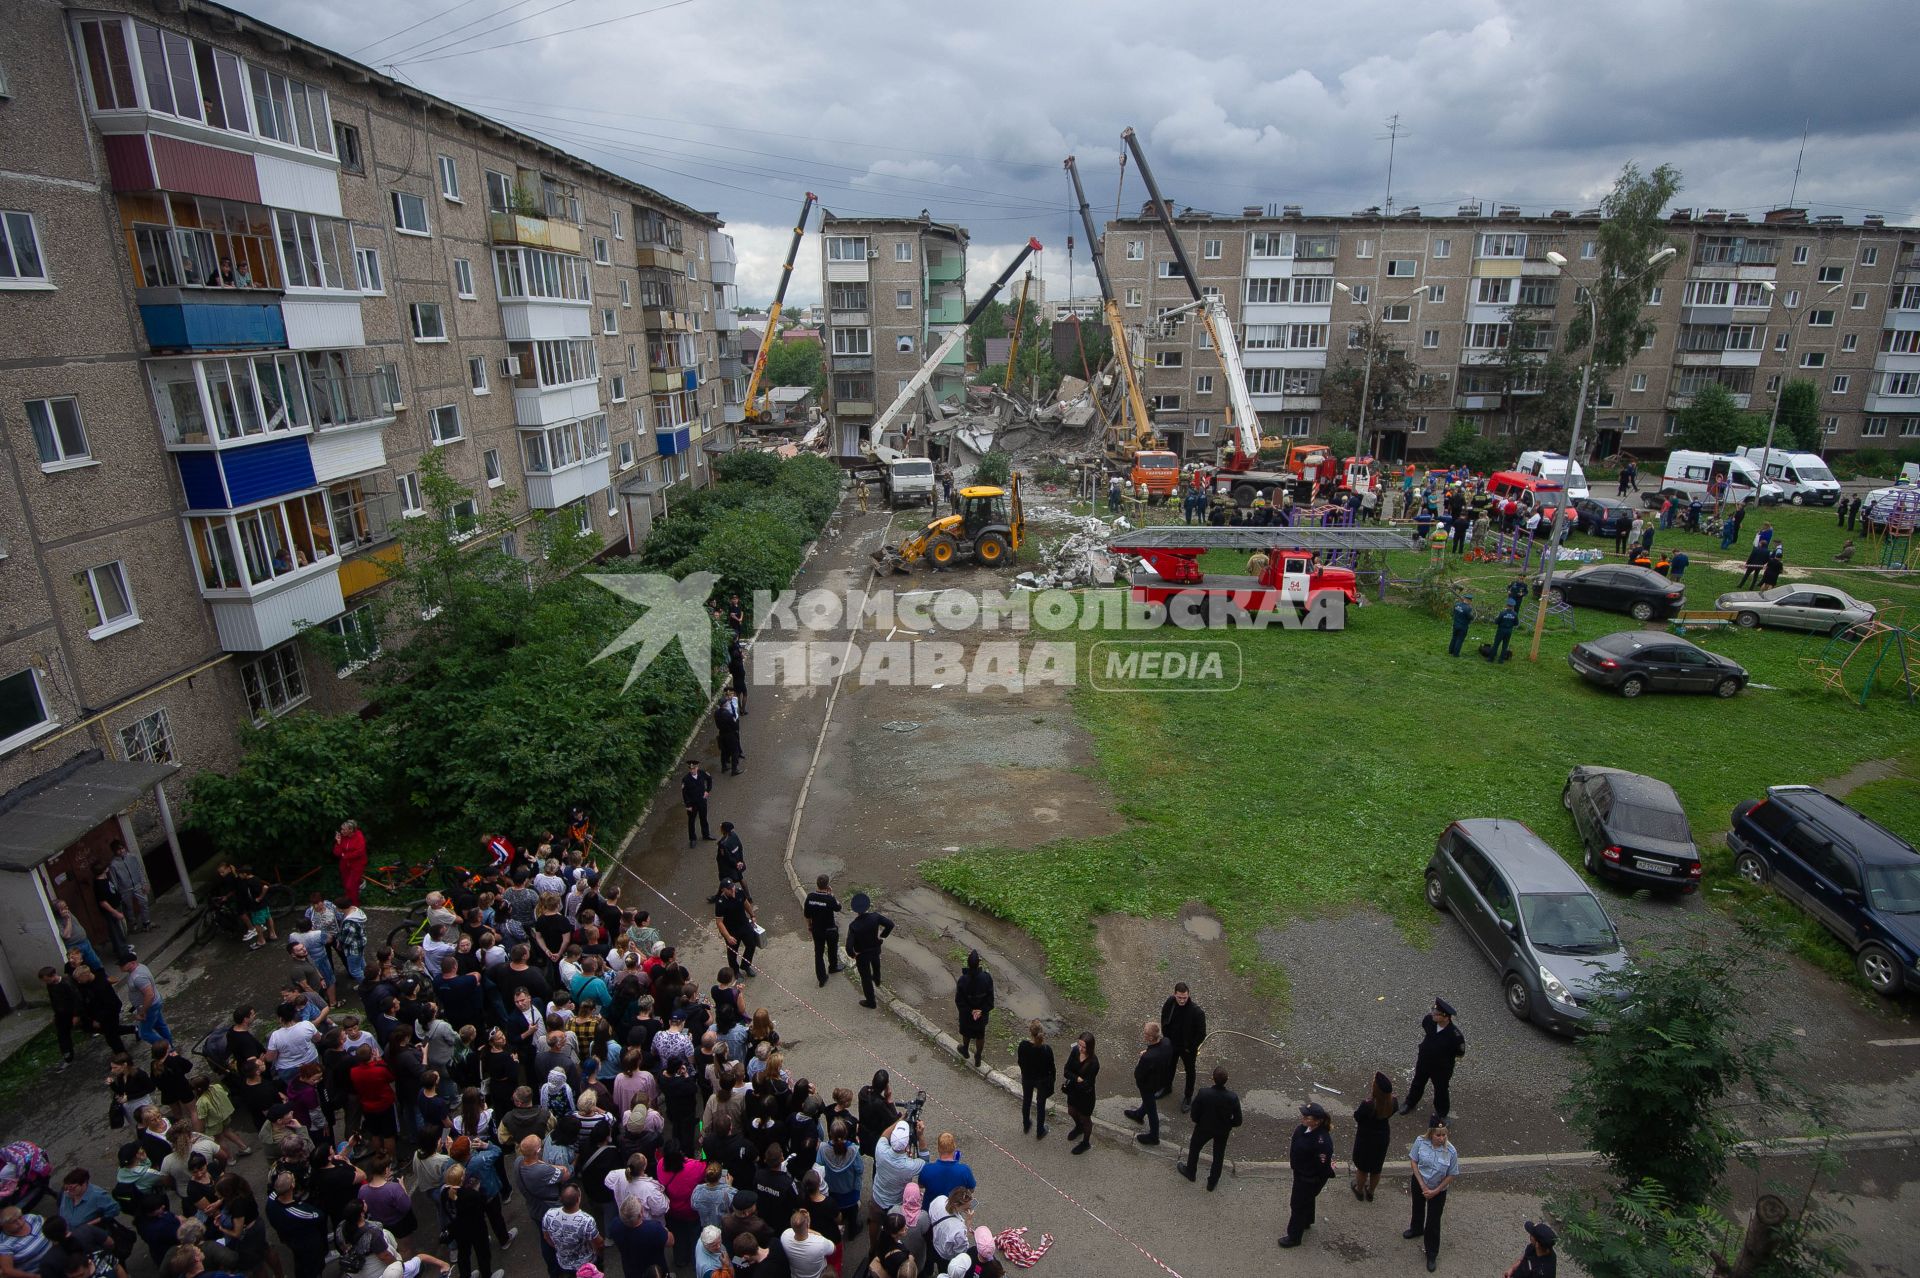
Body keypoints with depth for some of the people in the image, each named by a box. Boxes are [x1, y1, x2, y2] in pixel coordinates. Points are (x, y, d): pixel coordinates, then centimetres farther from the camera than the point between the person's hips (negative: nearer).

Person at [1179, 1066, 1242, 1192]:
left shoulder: (1203, 1093, -34)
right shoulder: (1233, 1098, -32)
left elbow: (1194, 1114, -19)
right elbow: (1238, 1121, -19)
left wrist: (1196, 1122, 4)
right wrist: (1228, 1125, 3)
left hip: (1204, 1128, -1)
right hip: (1223, 1131, 1)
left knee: (1194, 1148, 29)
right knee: (1218, 1155, 27)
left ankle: (1190, 1172, 53)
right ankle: (1212, 1182, 47)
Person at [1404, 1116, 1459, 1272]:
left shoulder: (1451, 1151, -30)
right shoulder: (1420, 1141, -26)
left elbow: (1451, 1176, -17)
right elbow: (1413, 1161, -13)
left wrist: (1435, 1191, -15)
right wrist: (1422, 1185, -17)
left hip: (1438, 1190, -2)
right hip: (1419, 1183, 2)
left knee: (1433, 1222, 9)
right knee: (1418, 1208, 29)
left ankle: (1432, 1254, 32)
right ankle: (1417, 1229, 59)